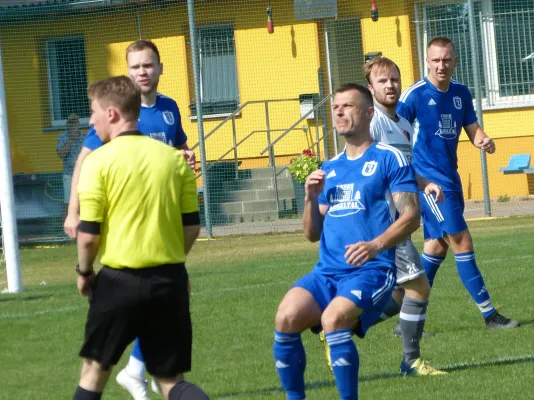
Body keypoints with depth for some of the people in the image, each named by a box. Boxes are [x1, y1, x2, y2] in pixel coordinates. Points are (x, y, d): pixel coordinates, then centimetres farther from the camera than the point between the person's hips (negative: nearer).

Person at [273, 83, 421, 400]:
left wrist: (376, 245, -23)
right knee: (286, 318, -21)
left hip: (372, 270, -5)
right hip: (327, 272, 5)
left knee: (333, 318, -32)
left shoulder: (390, 159, 2)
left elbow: (411, 216, -7)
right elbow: (313, 234, 20)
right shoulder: (329, 169, 20)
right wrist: (311, 199, 1)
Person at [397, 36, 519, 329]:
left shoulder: (461, 93, 8)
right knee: (462, 243, -9)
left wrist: (484, 141, -10)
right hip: (429, 180, -8)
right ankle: (489, 314, -5)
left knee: (437, 247, 11)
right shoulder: (414, 95, -11)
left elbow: (473, 129, 13)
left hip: (450, 178, 8)